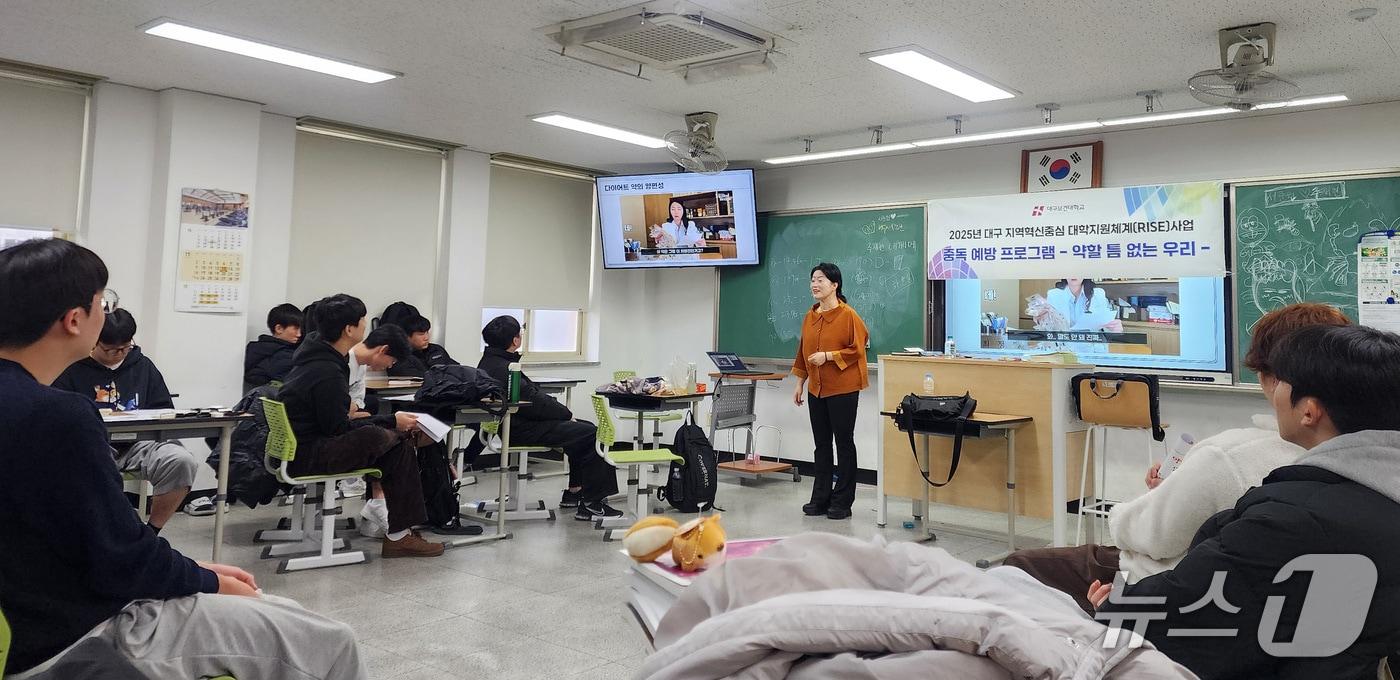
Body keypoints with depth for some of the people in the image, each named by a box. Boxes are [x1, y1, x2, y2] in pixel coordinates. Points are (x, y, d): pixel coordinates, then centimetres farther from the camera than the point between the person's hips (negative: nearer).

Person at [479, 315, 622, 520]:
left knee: (585, 429, 18)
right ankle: (591, 503, -8)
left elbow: (531, 393, 16)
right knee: (592, 434, -11)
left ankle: (574, 491, 22)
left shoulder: (489, 362, 12)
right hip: (522, 430, -11)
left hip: (516, 424, 11)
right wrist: (567, 413, -8)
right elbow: (534, 403, -22)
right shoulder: (502, 369, -22)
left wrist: (562, 411, 9)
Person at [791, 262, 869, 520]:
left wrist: (828, 356, -21)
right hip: (816, 390, 6)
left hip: (843, 390, -6)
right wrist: (800, 383, 14)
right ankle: (820, 499, 21)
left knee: (844, 443, 4)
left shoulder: (848, 315, -11)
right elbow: (802, 352, 15)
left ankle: (842, 502, 12)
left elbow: (857, 350, -13)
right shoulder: (810, 316, 9)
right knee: (821, 445, 12)